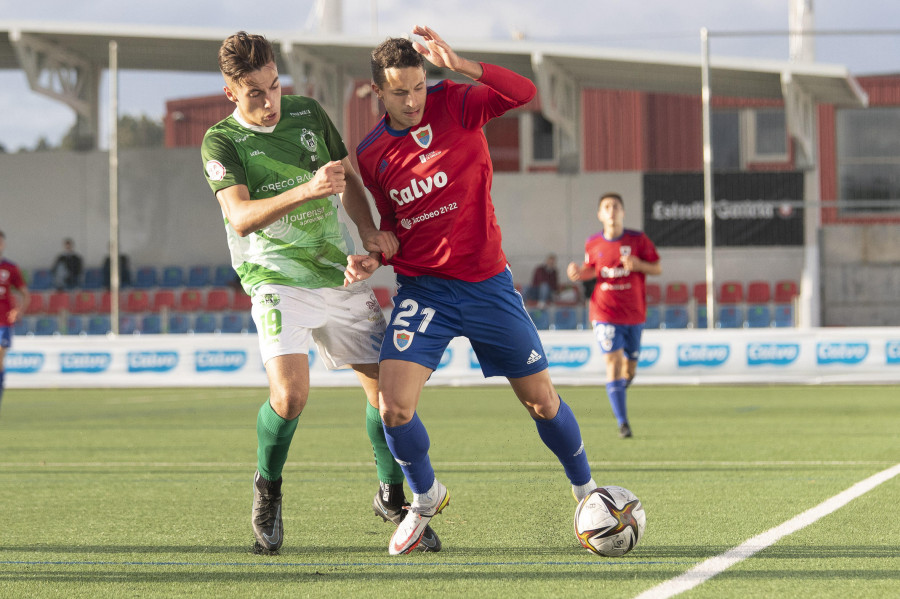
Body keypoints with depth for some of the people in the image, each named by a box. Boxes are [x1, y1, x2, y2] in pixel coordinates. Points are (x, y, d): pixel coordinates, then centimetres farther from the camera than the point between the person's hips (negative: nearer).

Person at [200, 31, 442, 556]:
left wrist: (370, 232, -1)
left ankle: (392, 498, 26)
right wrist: (306, 190, -38)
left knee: (388, 385, 4)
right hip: (278, 278, -5)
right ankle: (268, 492, 4)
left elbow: (348, 178, 17)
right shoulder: (221, 142, -9)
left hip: (342, 273, 5)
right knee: (290, 394, -24)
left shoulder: (308, 113, 5)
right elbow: (241, 216, -24)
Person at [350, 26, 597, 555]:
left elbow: (524, 92, -22)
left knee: (543, 401, 4)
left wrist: (462, 66, -33)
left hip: (487, 283, -1)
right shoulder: (371, 154, 4)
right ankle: (426, 498, 12)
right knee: (394, 406, -16)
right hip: (422, 289, 1)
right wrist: (375, 258, -3)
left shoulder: (455, 105, -5)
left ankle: (586, 490, 30)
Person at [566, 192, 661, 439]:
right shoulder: (592, 244, 1)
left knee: (629, 369, 9)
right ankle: (622, 423, -14)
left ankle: (619, 387, 45)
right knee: (613, 362, -15)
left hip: (634, 314, 1)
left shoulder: (638, 240, -3)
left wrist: (639, 265, -17)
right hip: (605, 314, -1)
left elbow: (658, 268, 2)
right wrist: (578, 273, -5)